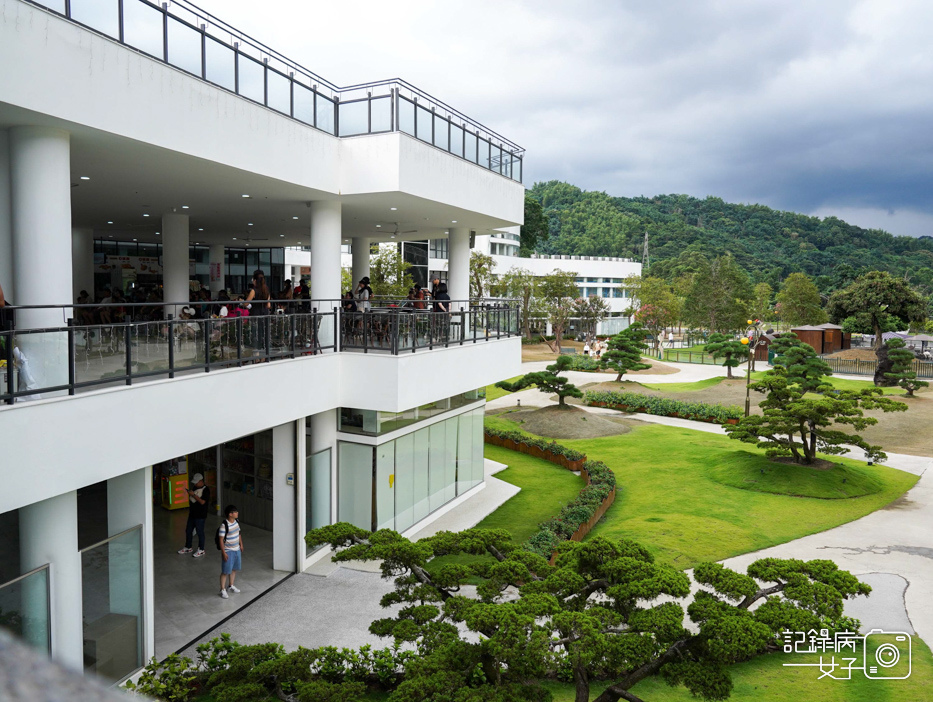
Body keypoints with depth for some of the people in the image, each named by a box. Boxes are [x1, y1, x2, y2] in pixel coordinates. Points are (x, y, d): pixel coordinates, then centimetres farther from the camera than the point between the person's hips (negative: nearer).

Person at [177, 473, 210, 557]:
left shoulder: (206, 490, -16)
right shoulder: (195, 488, 9)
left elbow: (202, 501, -24)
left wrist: (193, 494, -23)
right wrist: (189, 492, 6)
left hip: (200, 515, -8)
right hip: (192, 514, 8)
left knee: (200, 532, 2)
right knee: (188, 530, 16)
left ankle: (201, 550, 15)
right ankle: (188, 547, 33)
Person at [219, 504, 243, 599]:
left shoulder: (236, 522, 1)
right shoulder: (224, 525, -23)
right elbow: (221, 540, -20)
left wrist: (241, 545, 17)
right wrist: (224, 552, -19)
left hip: (237, 550, 7)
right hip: (228, 551, -7)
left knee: (234, 569, 19)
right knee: (225, 571, 2)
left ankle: (231, 586, 35)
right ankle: (223, 589, 15)